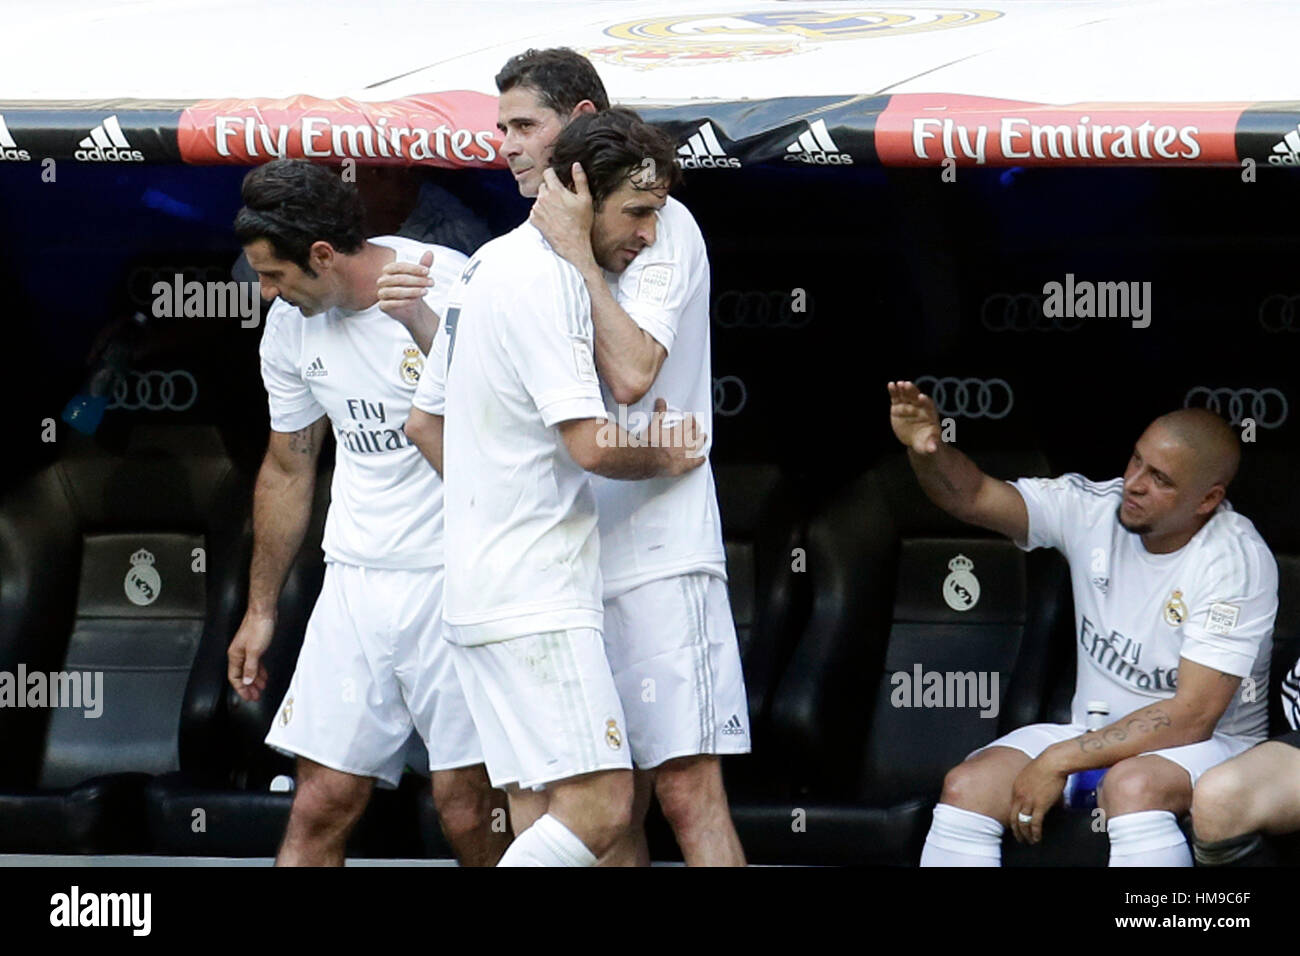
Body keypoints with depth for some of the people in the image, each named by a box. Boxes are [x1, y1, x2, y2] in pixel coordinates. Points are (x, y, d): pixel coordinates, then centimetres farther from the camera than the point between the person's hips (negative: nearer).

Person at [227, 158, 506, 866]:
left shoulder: (450, 286, -12)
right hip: (355, 583, 5)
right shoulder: (289, 326, 7)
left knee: (467, 806, -5)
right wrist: (260, 610, 26)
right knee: (320, 808, 0)